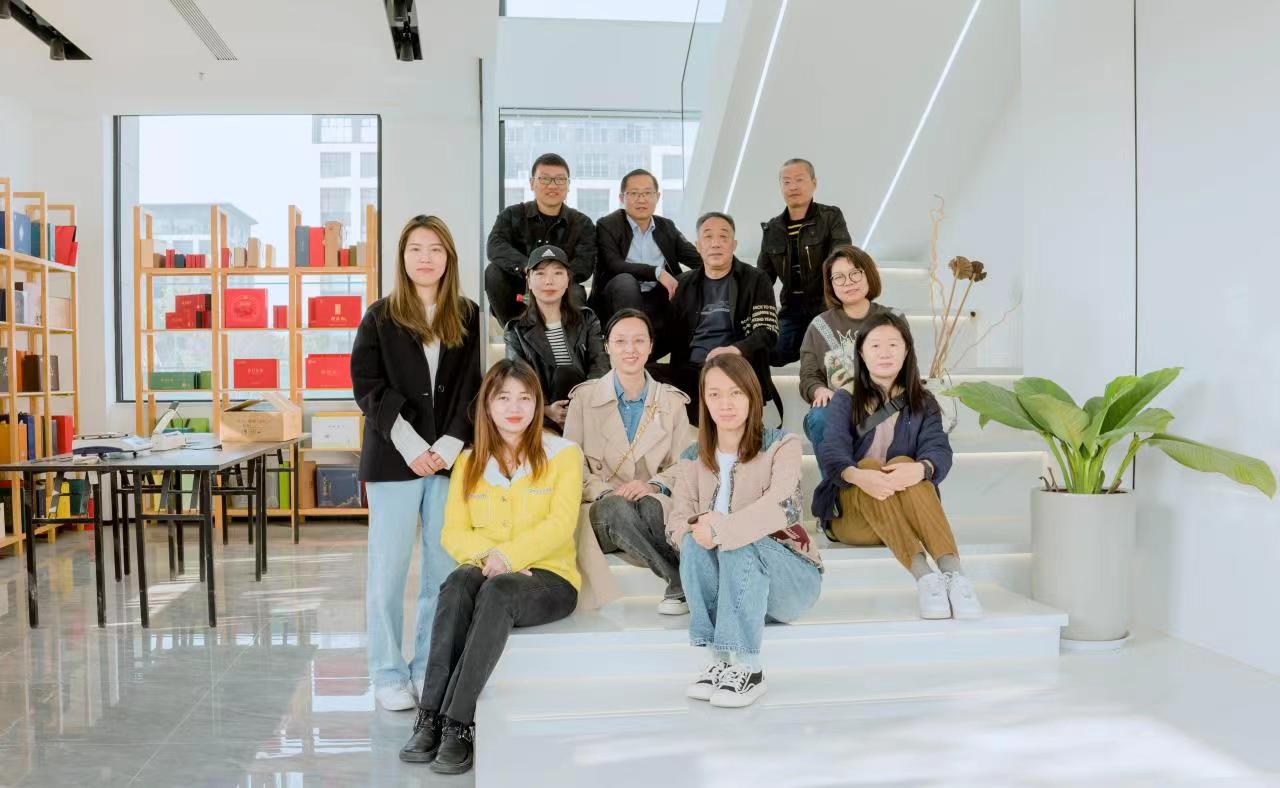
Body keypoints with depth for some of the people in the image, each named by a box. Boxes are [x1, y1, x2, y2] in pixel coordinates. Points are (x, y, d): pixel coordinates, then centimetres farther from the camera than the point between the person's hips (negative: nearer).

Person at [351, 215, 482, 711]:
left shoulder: (469, 317, 9)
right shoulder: (380, 317, 5)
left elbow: (474, 389, 4)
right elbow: (368, 387, -2)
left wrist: (450, 445, -9)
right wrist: (411, 446, -11)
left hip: (449, 459, 2)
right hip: (395, 460, -1)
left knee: (443, 569, 5)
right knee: (389, 569, 3)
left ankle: (430, 669, 18)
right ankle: (388, 675, 15)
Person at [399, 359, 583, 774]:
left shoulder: (564, 454, 2)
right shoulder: (470, 461, 13)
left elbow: (560, 525, -10)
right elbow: (453, 532, 4)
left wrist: (507, 556, -23)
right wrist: (486, 555, -17)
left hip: (548, 576, -3)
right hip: (488, 574, 3)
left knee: (499, 591, -35)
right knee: (458, 582, -32)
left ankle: (459, 725, -34)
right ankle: (430, 718, -32)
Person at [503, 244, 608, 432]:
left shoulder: (587, 321, 15)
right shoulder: (517, 332, 11)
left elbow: (601, 367, 0)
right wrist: (546, 410, -23)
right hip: (541, 419, -2)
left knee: (565, 374, -26)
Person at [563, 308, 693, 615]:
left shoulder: (672, 401, 13)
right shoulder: (584, 397, 9)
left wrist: (654, 485, -14)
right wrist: (605, 492, -15)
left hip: (655, 507, 1)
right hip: (601, 512, 0)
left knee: (649, 505, -36)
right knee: (618, 507, -37)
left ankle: (681, 587, -29)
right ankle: (682, 580, -33)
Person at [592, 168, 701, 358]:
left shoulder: (666, 227, 16)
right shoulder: (607, 226, 2)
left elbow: (699, 258, 6)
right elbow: (613, 265, -15)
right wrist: (657, 272, -25)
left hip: (658, 300, 4)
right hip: (623, 298, -4)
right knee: (625, 280, -34)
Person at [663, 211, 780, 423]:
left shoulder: (756, 281, 8)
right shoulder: (684, 283, 20)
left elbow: (767, 332, -2)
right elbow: (673, 335, 18)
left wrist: (736, 350, -22)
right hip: (690, 372, 4)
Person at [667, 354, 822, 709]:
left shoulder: (781, 445, -7)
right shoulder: (693, 457, 6)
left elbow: (781, 507, -25)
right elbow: (676, 522, -5)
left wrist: (722, 528, -35)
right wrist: (697, 530, -27)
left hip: (789, 576, -3)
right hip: (725, 586, 3)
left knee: (738, 544, -32)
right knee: (696, 543, -27)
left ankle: (747, 668, -30)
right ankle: (721, 660, -26)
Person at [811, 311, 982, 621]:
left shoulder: (922, 403, 11)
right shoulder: (845, 401, 7)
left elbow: (939, 450, -9)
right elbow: (832, 452, -12)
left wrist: (921, 468, -34)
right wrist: (858, 476, -36)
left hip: (907, 513, 1)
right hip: (852, 511, 0)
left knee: (903, 463, -30)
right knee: (869, 465, -31)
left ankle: (953, 572, -47)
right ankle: (923, 576, -48)